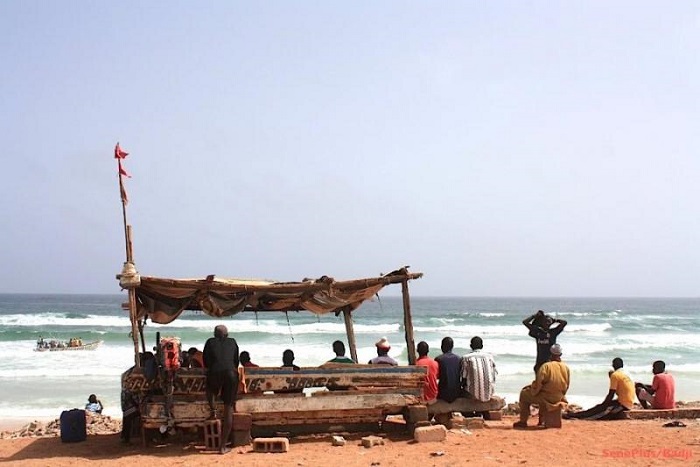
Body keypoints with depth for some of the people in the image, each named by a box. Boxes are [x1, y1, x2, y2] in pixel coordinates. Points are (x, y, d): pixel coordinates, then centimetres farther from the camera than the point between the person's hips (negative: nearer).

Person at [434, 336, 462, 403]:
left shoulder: (438, 359, -11)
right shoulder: (458, 358, -3)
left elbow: (436, 376, -2)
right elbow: (461, 375, 6)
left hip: (444, 394, -3)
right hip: (456, 393, 3)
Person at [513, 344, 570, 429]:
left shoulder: (545, 366, -19)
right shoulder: (566, 368, -1)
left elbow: (538, 384, -18)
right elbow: (566, 386, 8)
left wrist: (533, 392, 2)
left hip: (546, 399, -6)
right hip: (559, 398, 6)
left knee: (524, 394, 16)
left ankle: (523, 421, 14)